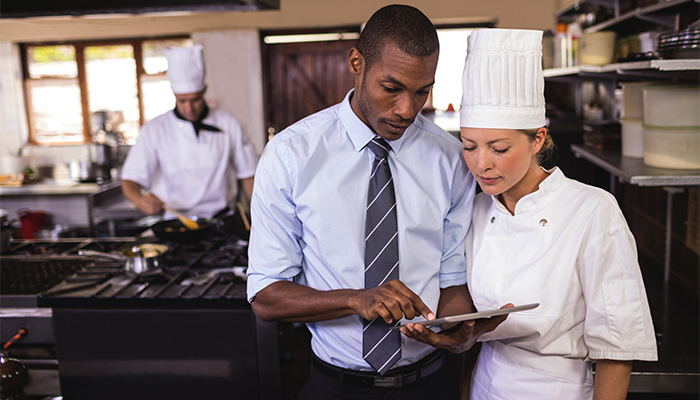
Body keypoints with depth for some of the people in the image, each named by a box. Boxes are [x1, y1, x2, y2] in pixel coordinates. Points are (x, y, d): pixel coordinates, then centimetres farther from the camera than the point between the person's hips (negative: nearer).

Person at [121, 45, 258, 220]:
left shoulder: (227, 123, 7)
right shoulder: (154, 130, 2)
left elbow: (247, 174, 12)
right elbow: (130, 180, 1)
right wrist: (140, 201, -22)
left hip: (221, 219, 1)